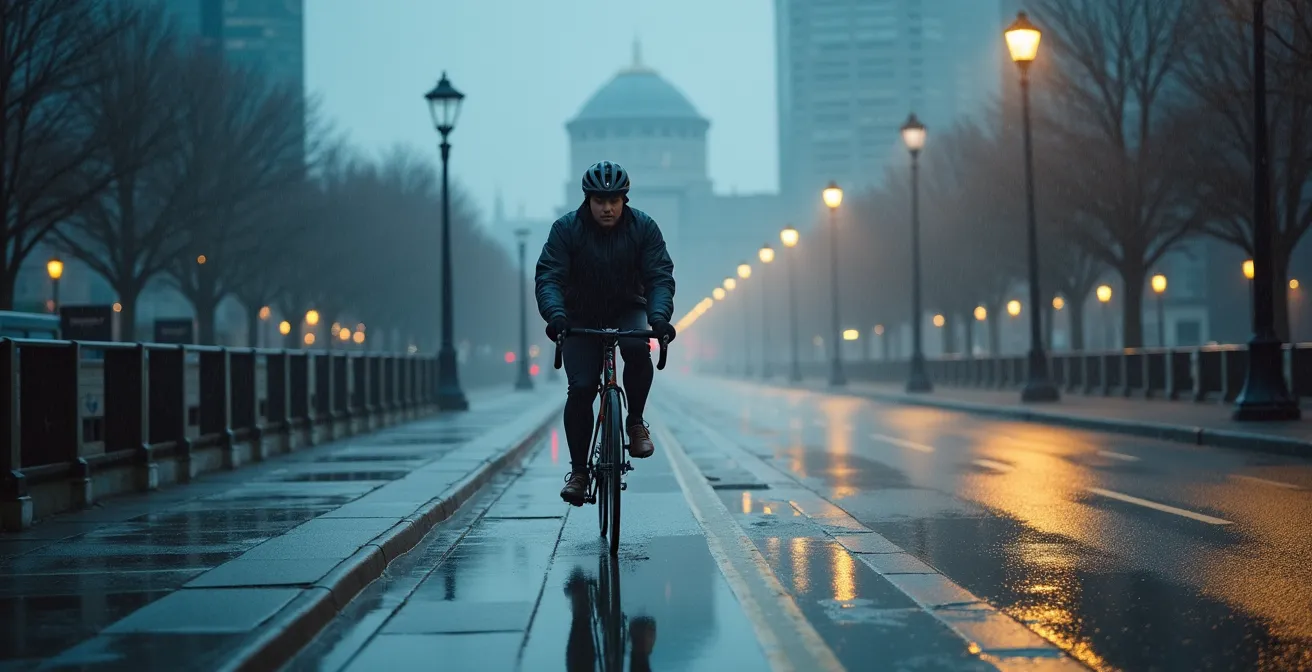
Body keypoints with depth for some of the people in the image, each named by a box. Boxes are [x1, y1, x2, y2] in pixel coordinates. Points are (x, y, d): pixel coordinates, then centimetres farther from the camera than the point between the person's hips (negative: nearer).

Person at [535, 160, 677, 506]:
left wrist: (659, 316, -37)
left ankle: (635, 421, -11)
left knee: (637, 349, -33)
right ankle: (578, 470, -1)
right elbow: (548, 278, -22)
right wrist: (555, 314, -42)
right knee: (580, 389, -13)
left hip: (627, 311, 0)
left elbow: (660, 277, -18)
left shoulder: (643, 227, -12)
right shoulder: (566, 229, -15)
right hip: (581, 318, 0)